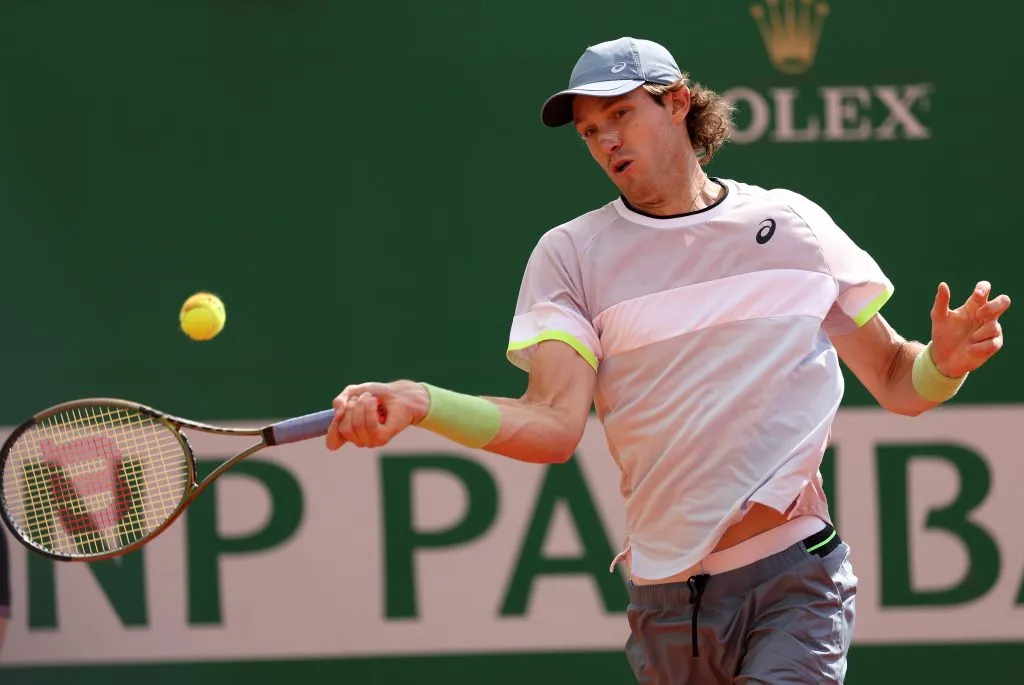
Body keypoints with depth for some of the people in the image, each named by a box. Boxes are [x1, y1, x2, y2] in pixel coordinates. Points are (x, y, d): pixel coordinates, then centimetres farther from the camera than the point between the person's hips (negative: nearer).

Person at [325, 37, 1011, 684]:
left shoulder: (793, 224, 7)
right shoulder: (571, 254, 6)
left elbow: (897, 383, 12)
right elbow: (554, 425, -7)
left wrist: (944, 361, -12)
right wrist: (417, 403, -25)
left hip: (793, 577, -2)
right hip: (665, 593, 2)